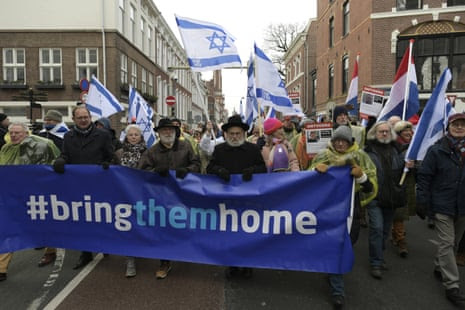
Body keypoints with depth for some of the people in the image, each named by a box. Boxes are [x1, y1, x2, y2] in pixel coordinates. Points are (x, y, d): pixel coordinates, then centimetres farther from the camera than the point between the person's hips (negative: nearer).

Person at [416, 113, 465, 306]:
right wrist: (422, 202, -11)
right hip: (442, 205, -5)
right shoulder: (437, 150, -8)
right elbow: (424, 177, -8)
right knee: (447, 243, -4)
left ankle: (439, 267, 36)